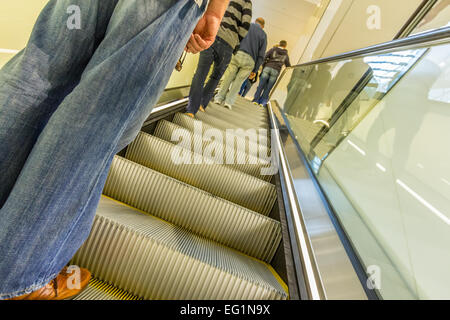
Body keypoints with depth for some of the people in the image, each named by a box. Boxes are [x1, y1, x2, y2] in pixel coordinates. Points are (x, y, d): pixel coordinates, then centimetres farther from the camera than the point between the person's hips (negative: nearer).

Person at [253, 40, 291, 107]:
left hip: (267, 68, 0)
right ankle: (263, 102, 3)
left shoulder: (273, 49, 13)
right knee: (268, 88, 4)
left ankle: (256, 100, -3)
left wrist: (264, 65, 13)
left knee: (261, 85, 0)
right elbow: (288, 66, 22)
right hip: (276, 71, 1)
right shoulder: (286, 55, 17)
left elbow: (264, 57, 1)